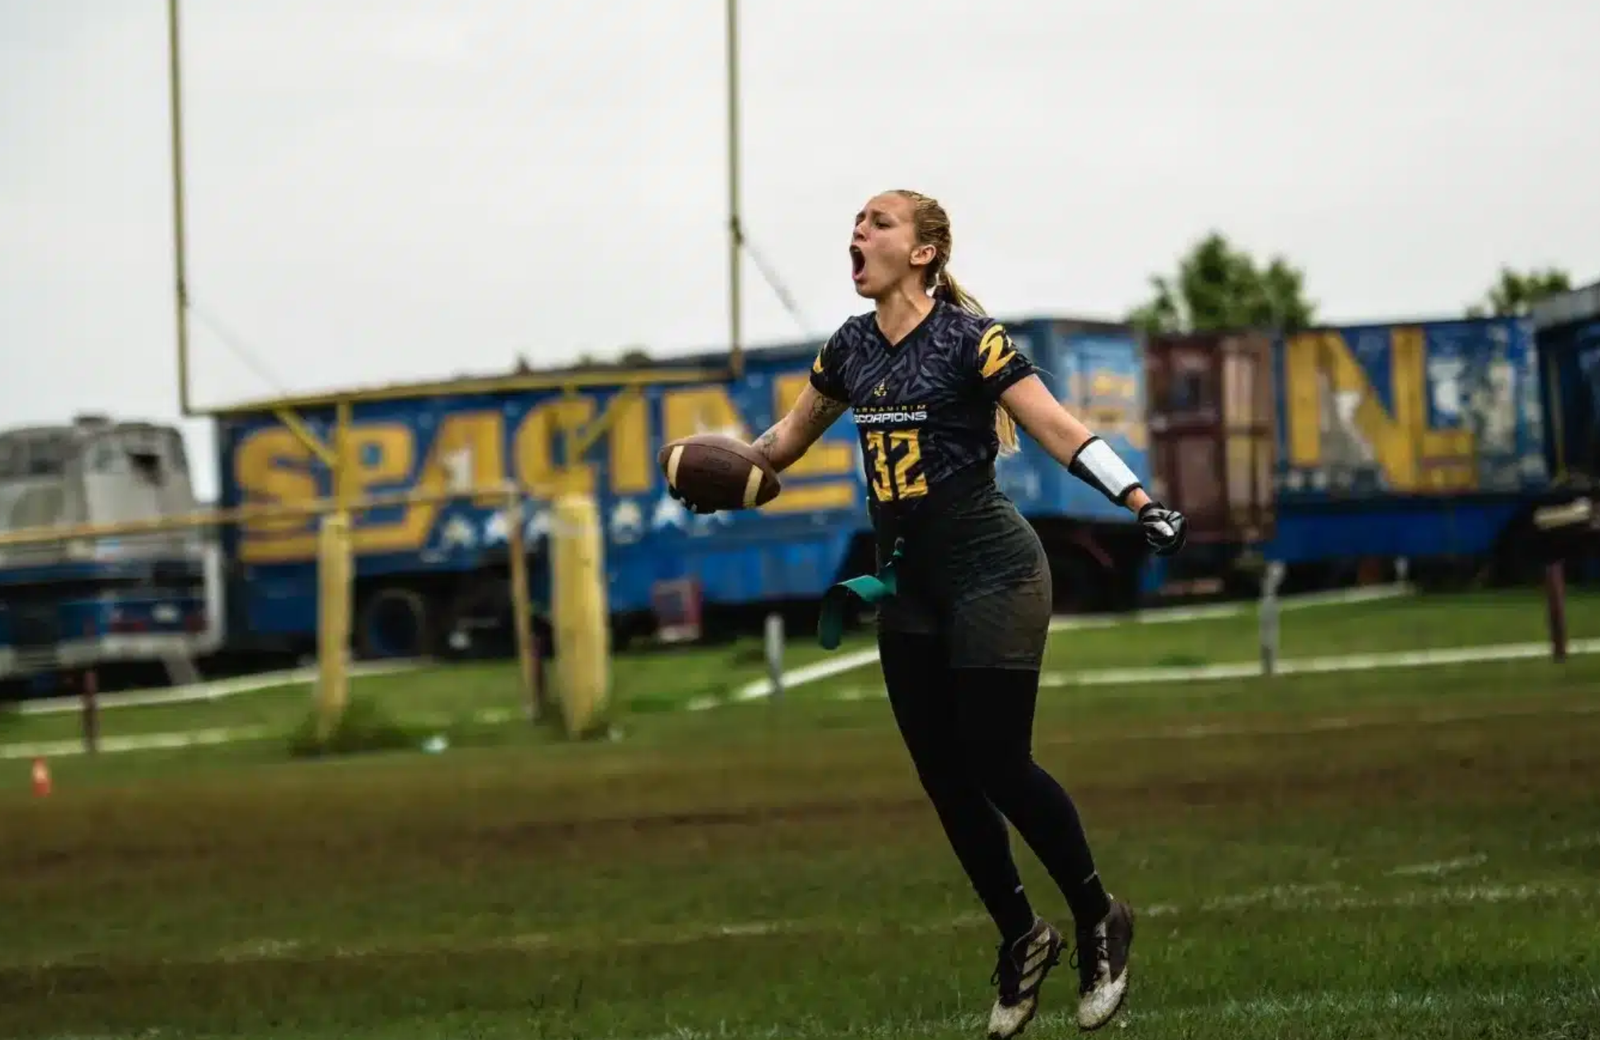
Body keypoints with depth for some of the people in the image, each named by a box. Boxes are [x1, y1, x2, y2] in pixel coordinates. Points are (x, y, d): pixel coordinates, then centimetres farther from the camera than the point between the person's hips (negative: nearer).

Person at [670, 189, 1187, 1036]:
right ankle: (1020, 940, 21)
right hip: (909, 586, 7)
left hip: (992, 575, -7)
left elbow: (1059, 430, -18)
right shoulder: (849, 348, 7)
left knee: (998, 767, -9)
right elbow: (792, 434, 22)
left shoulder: (969, 339, -13)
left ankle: (1098, 920, 11)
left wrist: (1141, 503, -29)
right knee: (944, 778, 6)